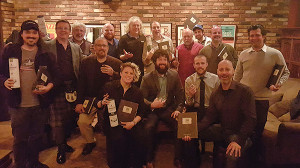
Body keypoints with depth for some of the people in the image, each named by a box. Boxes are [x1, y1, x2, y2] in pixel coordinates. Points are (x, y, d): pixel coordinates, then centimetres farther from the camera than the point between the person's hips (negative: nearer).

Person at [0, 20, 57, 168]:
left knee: (37, 136, 17)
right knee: (19, 138, 11)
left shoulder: (45, 54, 2)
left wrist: (48, 87, -15)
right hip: (18, 104, 0)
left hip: (40, 104, 1)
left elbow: (54, 76, 4)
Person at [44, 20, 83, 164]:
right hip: (56, 88, -3)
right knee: (56, 119, 1)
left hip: (72, 87, 4)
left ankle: (64, 142, 31)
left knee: (70, 118, 11)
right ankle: (61, 148, 16)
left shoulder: (76, 48, 12)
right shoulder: (47, 46, 2)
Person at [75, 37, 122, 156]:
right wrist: (79, 102, 2)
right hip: (90, 99, 2)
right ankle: (90, 142, 18)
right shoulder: (86, 62, 8)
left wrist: (113, 73, -19)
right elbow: (81, 83, 7)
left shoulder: (116, 63, 3)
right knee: (82, 121, -11)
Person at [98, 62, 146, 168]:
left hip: (131, 123, 2)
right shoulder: (109, 87, 4)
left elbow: (141, 112, 7)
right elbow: (98, 105, 9)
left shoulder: (137, 92, 8)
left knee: (136, 137, -25)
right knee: (119, 139, -29)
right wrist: (102, 103, -15)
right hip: (113, 122, -1)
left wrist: (133, 122, -11)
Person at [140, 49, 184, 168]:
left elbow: (180, 95, 8)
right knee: (148, 127, -30)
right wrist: (151, 105, -22)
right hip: (152, 110, -1)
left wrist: (178, 109, -7)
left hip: (168, 109, 1)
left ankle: (178, 158, -4)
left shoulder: (174, 75, 8)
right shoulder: (147, 78, 2)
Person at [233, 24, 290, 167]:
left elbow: (285, 73, 5)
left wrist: (278, 83, -13)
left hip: (262, 98, -2)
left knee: (258, 128, 10)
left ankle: (257, 155, 31)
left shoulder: (275, 54, -3)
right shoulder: (244, 54, 5)